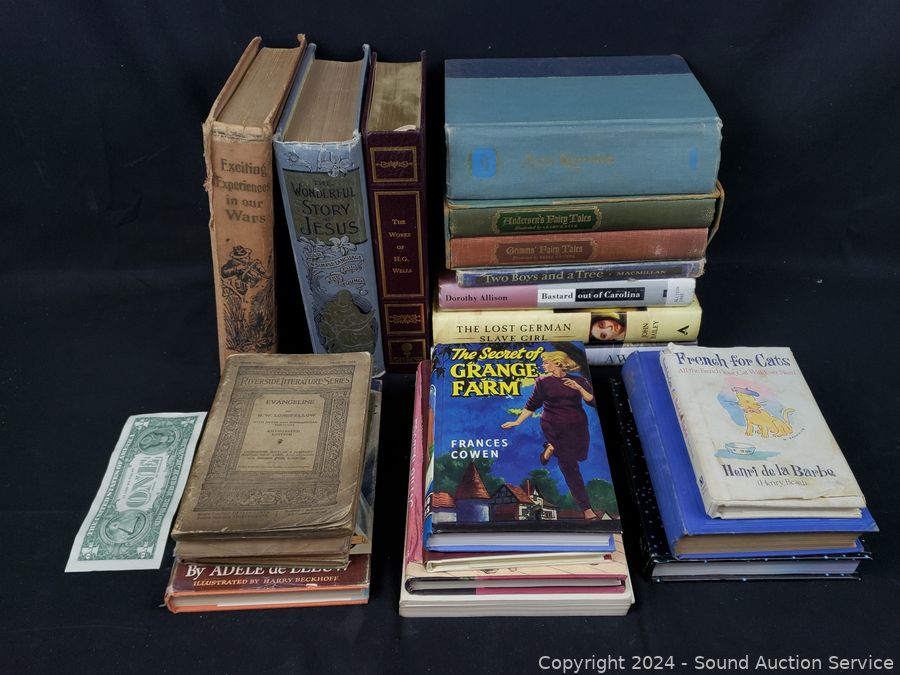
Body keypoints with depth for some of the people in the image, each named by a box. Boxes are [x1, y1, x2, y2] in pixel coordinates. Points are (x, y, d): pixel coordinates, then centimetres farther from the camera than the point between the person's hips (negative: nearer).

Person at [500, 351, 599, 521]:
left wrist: (579, 388, -17)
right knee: (570, 467, -2)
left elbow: (593, 401, -5)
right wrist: (517, 421, -1)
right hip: (553, 427, -2)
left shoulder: (579, 381, 0)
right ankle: (587, 509, 5)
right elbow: (532, 404, 2)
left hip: (577, 427, 2)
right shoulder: (543, 382, -1)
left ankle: (552, 447, 29)